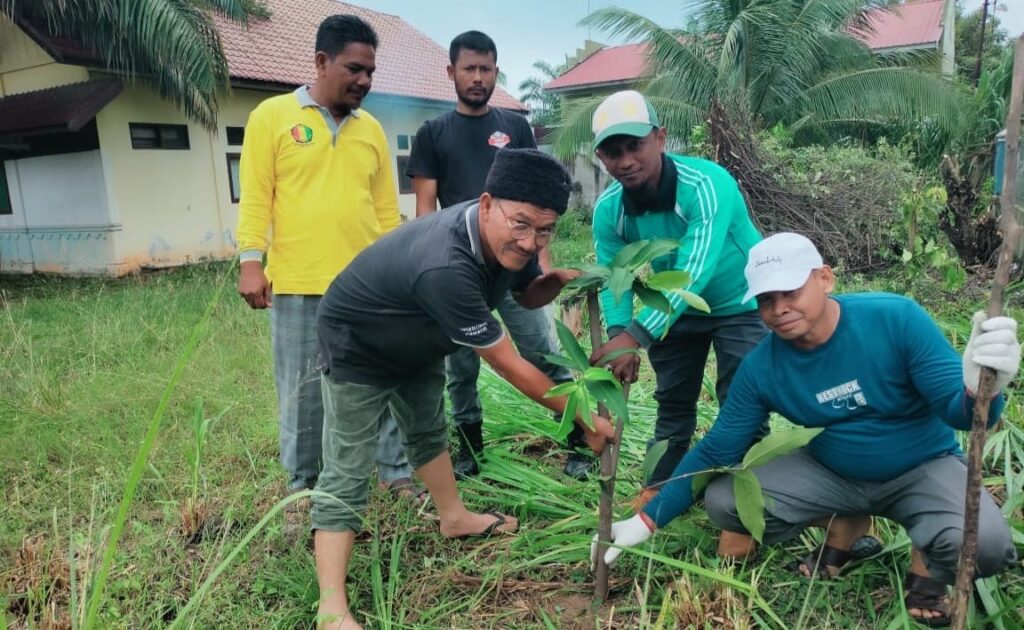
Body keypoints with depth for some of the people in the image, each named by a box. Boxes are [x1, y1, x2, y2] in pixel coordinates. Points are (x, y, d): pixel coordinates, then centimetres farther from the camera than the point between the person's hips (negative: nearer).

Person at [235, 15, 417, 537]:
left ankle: (398, 471, 25)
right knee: (302, 393, 7)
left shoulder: (371, 129, 12)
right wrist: (251, 260, -10)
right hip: (297, 285, -3)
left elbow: (386, 207, 14)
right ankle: (303, 487, 23)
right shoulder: (272, 117, 2)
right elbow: (256, 196, -2)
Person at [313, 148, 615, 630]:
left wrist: (558, 281, -21)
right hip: (358, 346, -8)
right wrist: (584, 417, -25)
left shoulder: (507, 239, -19)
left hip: (417, 342, 9)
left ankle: (454, 517, 45)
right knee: (346, 472, -9)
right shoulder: (446, 268, -44)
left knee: (428, 430, 24)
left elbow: (527, 294, 3)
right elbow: (510, 368, -35)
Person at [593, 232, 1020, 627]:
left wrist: (979, 390, -48)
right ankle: (845, 525, 7)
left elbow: (956, 411, -21)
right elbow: (715, 452, -10)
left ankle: (927, 563, 4)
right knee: (722, 501, -15)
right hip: (833, 472, 3)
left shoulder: (895, 319, -24)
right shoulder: (761, 367, -16)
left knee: (983, 543, -33)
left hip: (923, 468, -2)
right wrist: (647, 521, -14)